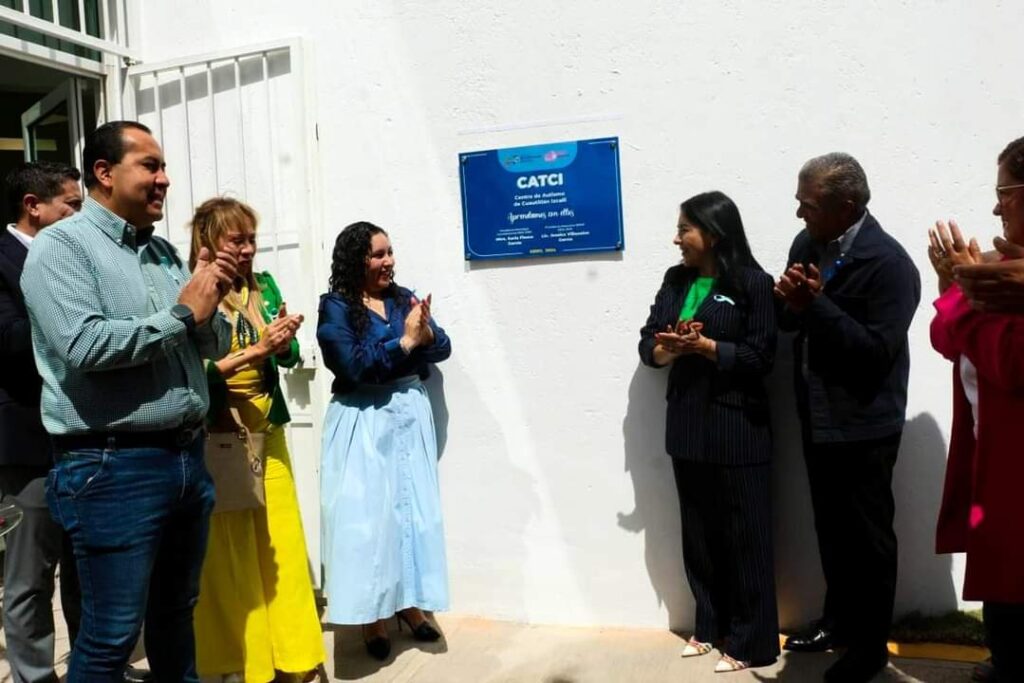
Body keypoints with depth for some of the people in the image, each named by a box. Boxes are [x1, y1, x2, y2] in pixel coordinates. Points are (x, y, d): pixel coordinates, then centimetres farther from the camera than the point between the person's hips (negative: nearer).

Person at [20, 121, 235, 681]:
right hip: (113, 467, -7)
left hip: (187, 457, 7)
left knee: (176, 612, 20)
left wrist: (210, 304, -7)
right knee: (111, 636, 5)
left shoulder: (164, 252, 14)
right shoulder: (61, 245, -7)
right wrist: (181, 314, -12)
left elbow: (213, 345, 14)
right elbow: (84, 345, -22)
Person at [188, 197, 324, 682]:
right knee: (230, 553, 3)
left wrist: (282, 344, -17)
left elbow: (290, 356, 4)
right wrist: (255, 350, -21)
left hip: (268, 432, 5)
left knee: (283, 545, 8)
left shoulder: (263, 286, 7)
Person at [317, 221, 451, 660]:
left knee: (414, 508, 10)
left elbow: (442, 349, 5)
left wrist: (426, 334, -16)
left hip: (411, 413, 5)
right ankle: (371, 617, 11)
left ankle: (409, 604, 24)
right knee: (366, 515, -1)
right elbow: (353, 364, -19)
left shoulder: (405, 298, 8)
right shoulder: (335, 307, -6)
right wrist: (404, 341, -15)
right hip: (363, 423, -5)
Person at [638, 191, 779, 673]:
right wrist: (672, 348, -15)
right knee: (698, 533, 14)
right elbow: (648, 345, 5)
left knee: (743, 536, 4)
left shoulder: (752, 283, -7)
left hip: (737, 427, -5)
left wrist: (704, 346, -18)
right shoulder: (675, 281, 9)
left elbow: (761, 357, -12)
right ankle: (710, 626, 30)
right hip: (687, 424, 6)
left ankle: (750, 642, 17)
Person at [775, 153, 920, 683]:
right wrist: (791, 303, -15)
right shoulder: (806, 245, 2)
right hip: (818, 419, 7)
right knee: (831, 530, 21)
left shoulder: (888, 263, -20)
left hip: (863, 428, -7)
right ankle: (838, 619, 40)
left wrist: (816, 304, -29)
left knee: (867, 537, 10)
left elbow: (876, 352, -25)